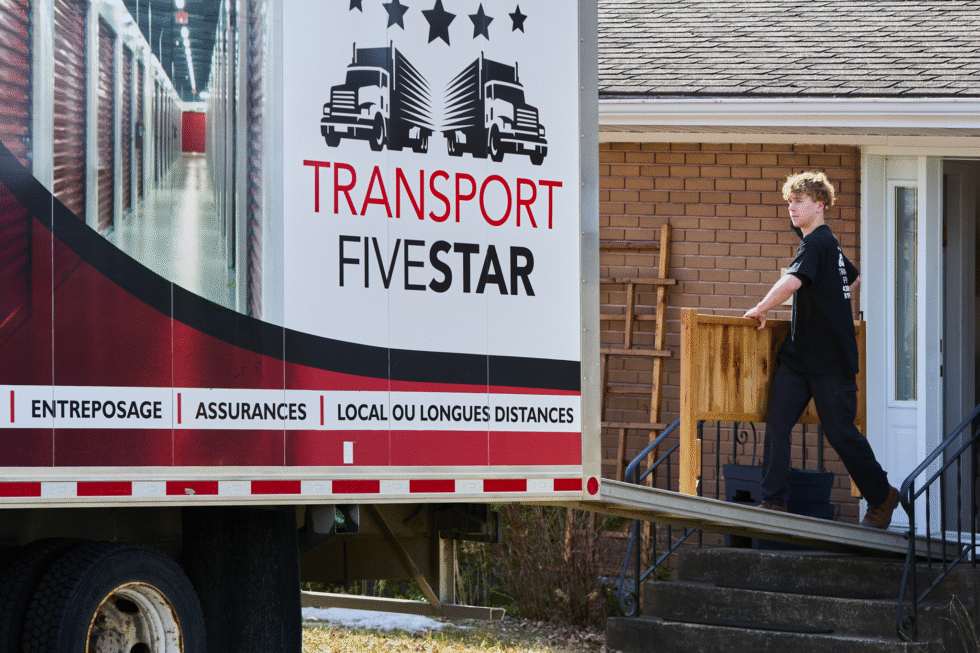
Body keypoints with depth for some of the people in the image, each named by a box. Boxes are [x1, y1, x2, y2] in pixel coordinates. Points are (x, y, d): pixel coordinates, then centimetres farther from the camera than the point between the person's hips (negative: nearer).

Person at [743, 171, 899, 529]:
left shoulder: (816, 244, -15)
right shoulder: (828, 244, 15)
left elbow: (791, 282, -32)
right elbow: (856, 278, 33)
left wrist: (760, 309, -22)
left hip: (830, 359, -9)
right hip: (799, 353, 9)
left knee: (840, 432, 2)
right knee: (777, 421, -6)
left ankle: (882, 496, 21)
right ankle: (774, 501, -8)